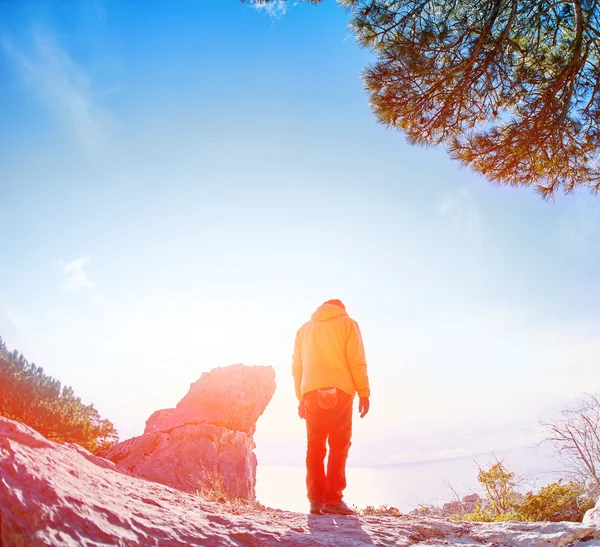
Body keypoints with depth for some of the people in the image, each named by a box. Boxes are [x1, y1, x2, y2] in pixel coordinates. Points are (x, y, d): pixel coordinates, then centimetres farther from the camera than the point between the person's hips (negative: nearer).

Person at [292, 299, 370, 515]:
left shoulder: (304, 329, 21)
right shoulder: (347, 323, 9)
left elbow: (296, 367, 17)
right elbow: (357, 361, -1)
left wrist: (301, 398, 18)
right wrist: (364, 393, 0)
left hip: (311, 393, 3)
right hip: (340, 392, -3)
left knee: (314, 446, 7)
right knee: (339, 446, 0)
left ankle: (315, 499, 3)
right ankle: (333, 499, -6)